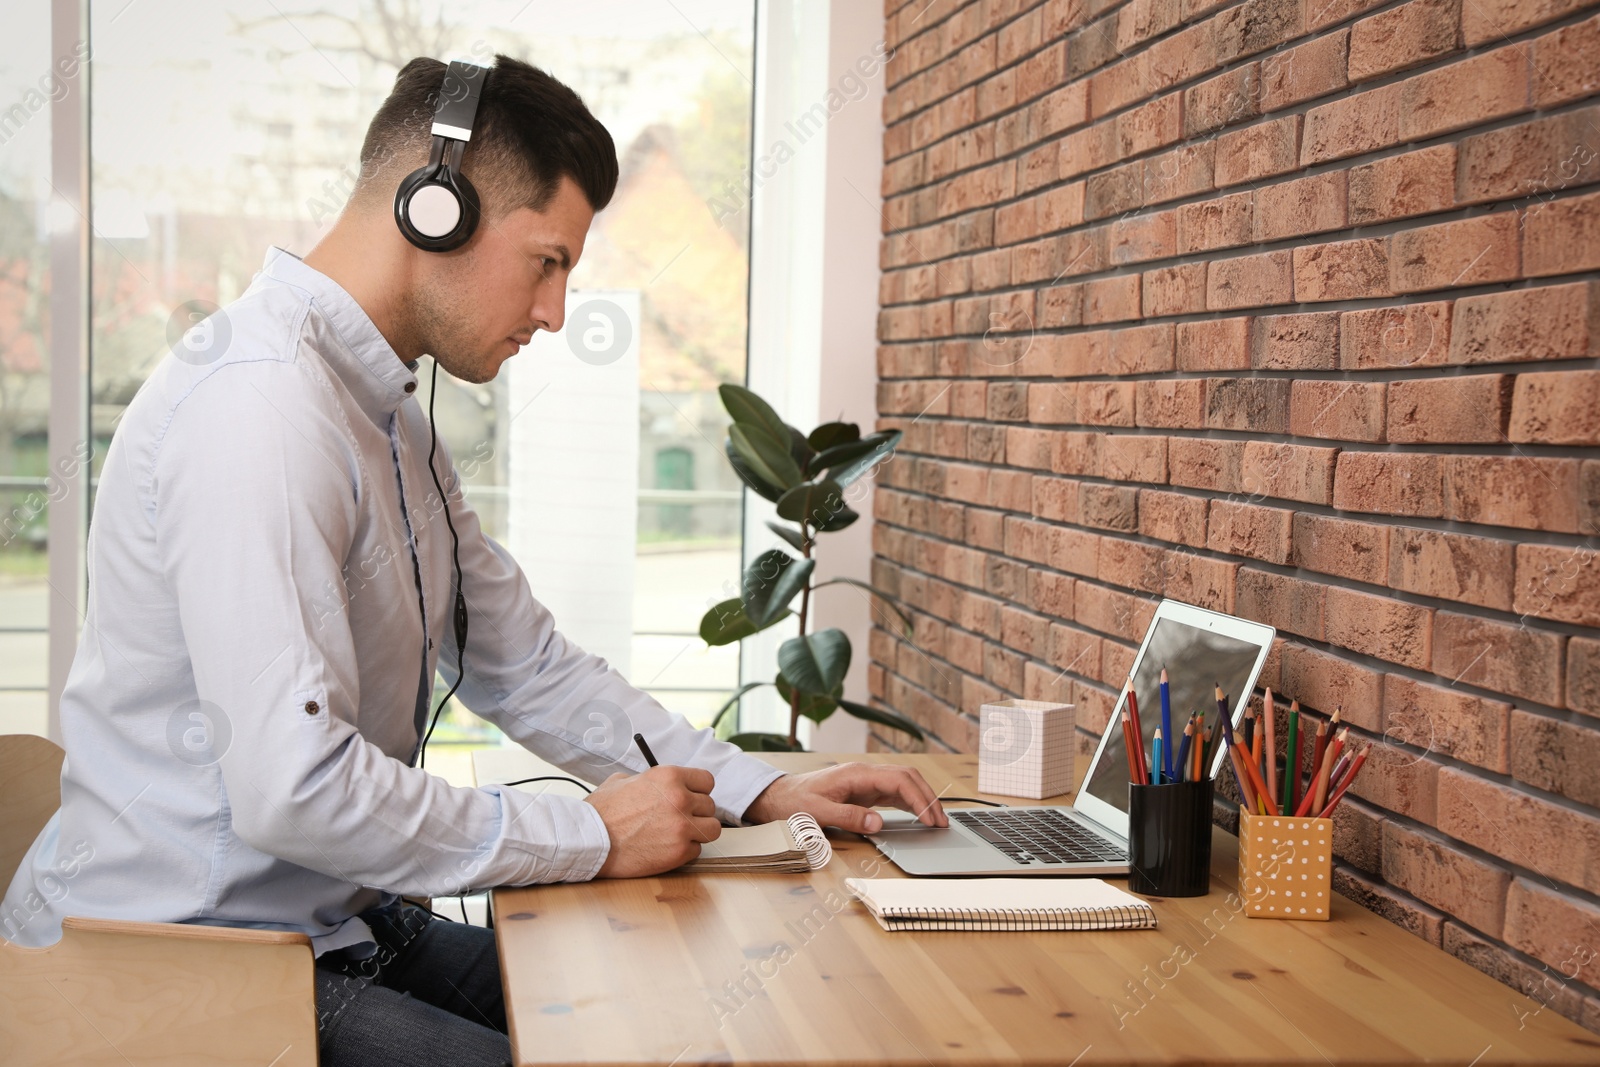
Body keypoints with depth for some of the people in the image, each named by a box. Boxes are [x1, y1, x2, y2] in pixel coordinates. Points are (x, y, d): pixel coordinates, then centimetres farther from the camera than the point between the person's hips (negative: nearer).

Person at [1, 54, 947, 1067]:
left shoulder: (395, 418, 12)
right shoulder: (260, 404, -23)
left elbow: (527, 668, 17)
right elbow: (295, 787, -29)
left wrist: (763, 790, 7)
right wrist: (594, 837, -17)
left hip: (329, 926, 10)